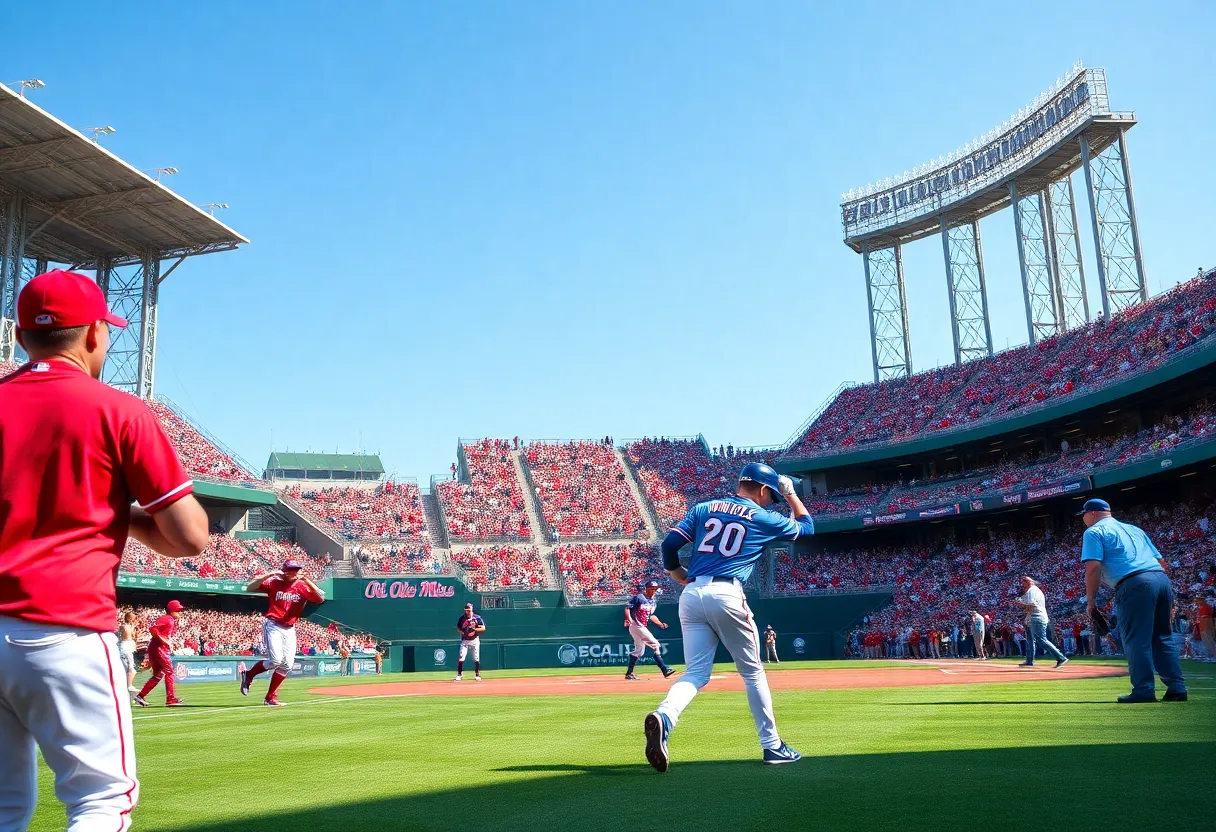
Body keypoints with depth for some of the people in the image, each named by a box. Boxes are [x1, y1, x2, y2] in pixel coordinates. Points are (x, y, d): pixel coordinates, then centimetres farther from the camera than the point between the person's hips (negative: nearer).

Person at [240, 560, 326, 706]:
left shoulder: (303, 586, 1)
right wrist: (268, 575, -21)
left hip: (289, 629, 5)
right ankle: (248, 675, 7)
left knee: (287, 665, 2)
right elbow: (249, 588, -13)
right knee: (276, 660, -19)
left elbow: (321, 598, -12)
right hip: (272, 625, -4)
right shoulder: (274, 583, -4)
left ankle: (270, 697, 15)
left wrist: (307, 580, -19)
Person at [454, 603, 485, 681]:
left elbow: (483, 628, -6)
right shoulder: (462, 618, 0)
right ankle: (459, 675, -3)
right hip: (465, 640, 1)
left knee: (476, 659, 4)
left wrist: (475, 629, -20)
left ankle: (477, 675, 16)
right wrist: (462, 632, -12)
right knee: (461, 658, -10)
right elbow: (458, 628, 9)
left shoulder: (477, 618, -4)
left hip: (475, 640, 0)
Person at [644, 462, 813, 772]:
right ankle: (772, 746, 19)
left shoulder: (703, 508, 16)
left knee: (696, 672, 5)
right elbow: (807, 526, 24)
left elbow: (669, 546, 7)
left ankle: (663, 717, -23)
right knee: (752, 672, 13)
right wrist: (790, 493, 36)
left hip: (691, 595, 4)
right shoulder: (763, 518, 8)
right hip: (726, 596, -3)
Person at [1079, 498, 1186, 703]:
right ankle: (1177, 688, 10)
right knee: (1162, 638, 14)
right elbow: (1161, 561, 25)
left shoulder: (1094, 532, 7)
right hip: (1162, 579, 7)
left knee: (1137, 640, -3)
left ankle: (1144, 691, -5)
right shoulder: (1134, 529, 30)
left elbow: (1093, 567, -7)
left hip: (1135, 584, -7)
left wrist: (1090, 600, -1)